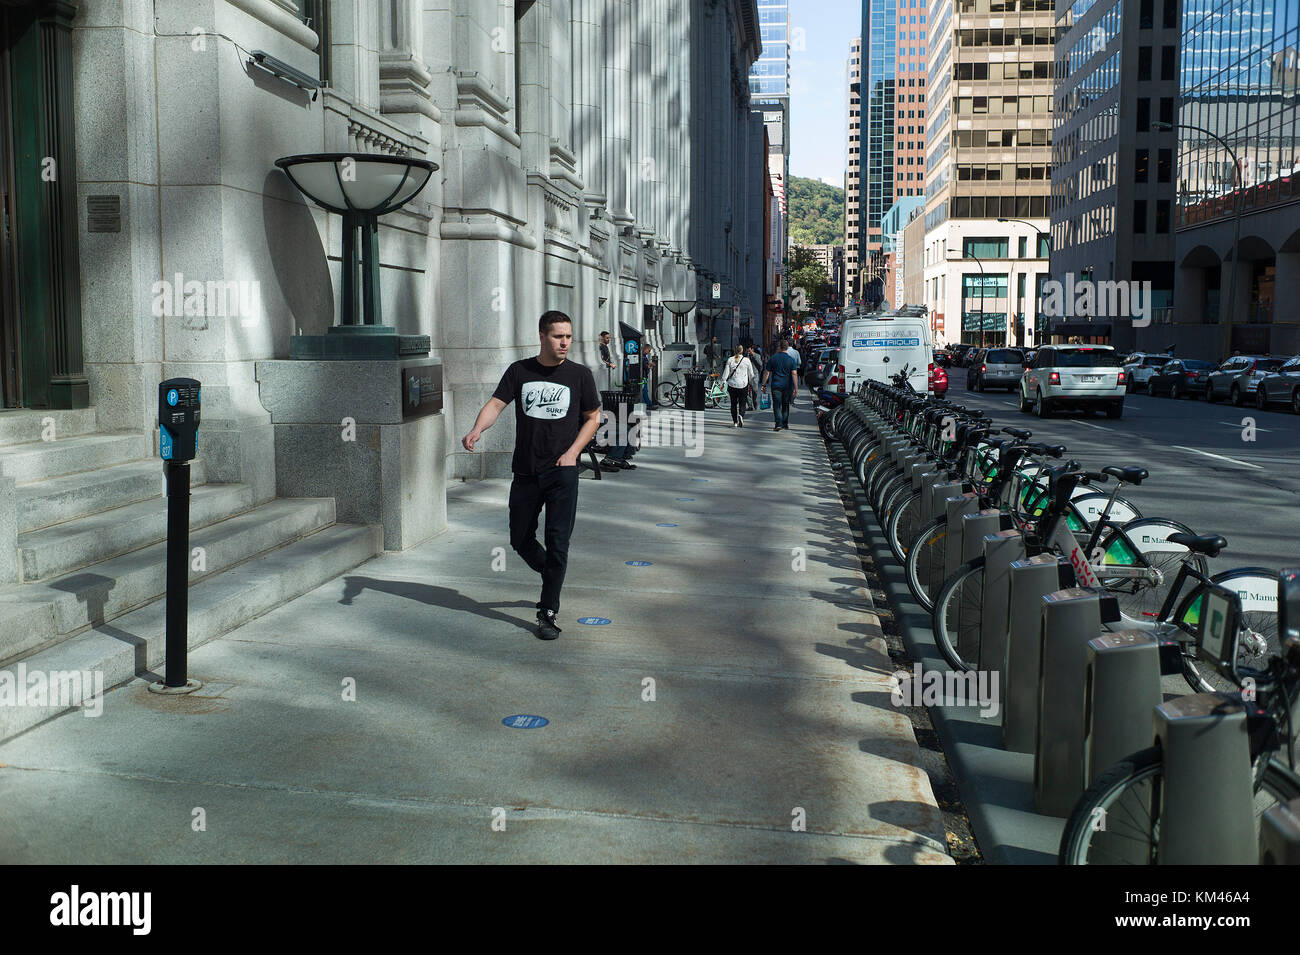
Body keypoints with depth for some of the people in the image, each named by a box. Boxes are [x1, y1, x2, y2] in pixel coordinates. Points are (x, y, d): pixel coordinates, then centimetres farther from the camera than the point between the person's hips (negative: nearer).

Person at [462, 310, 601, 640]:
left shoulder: (580, 374, 2)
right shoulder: (520, 371, 4)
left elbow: (593, 417, 9)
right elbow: (496, 404, -4)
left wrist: (572, 452, -5)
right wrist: (477, 430, -25)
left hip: (562, 473, -2)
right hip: (525, 473, 2)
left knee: (557, 543, -6)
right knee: (520, 539, 11)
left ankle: (547, 614, 2)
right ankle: (551, 578, 38)